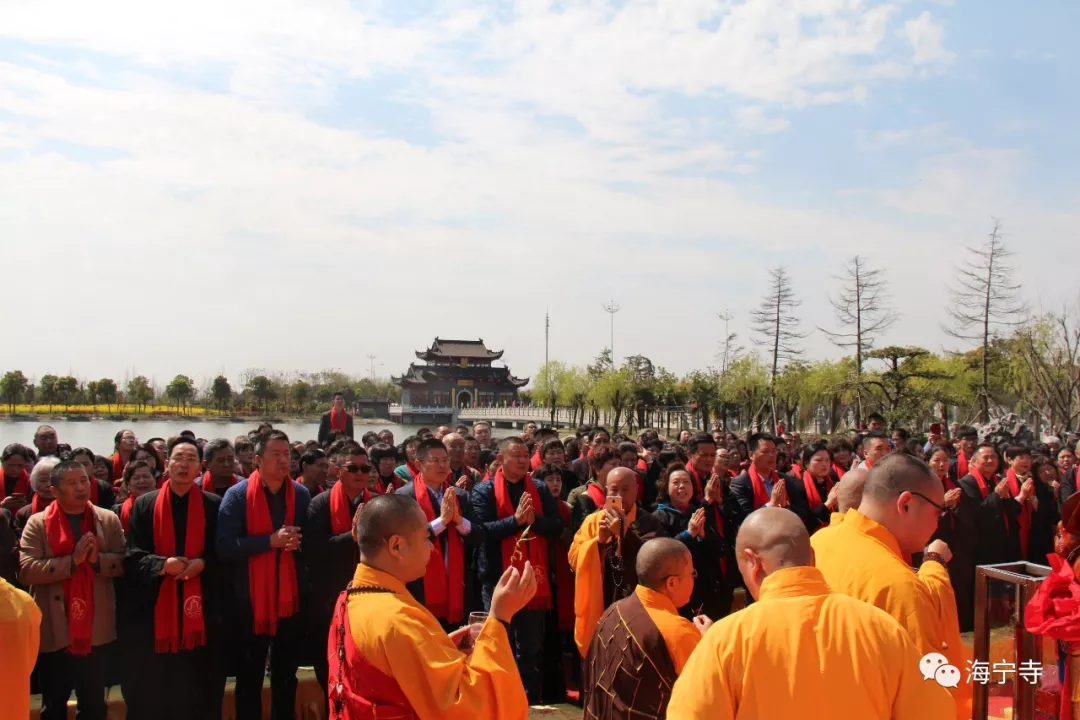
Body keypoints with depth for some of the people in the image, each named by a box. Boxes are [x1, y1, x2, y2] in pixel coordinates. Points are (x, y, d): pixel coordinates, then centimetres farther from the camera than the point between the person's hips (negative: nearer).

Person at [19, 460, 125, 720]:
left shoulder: (109, 520, 2)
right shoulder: (38, 523, -4)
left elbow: (123, 562, 0)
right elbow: (26, 570, -14)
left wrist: (97, 559, -18)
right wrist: (72, 560, -20)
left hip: (95, 628, 1)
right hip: (54, 630, -1)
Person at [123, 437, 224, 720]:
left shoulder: (214, 505, 3)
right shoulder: (145, 504, 4)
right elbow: (132, 557, 0)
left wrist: (202, 564, -15)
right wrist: (162, 564, -17)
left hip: (201, 607, 0)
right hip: (155, 606, 0)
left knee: (199, 691, 7)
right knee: (151, 693, 5)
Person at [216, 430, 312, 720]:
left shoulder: (301, 494, 1)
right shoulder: (237, 495, -8)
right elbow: (225, 546, -17)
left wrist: (297, 543, -13)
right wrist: (271, 540, -22)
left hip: (291, 597, 3)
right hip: (251, 599, -3)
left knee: (286, 675, 17)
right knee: (249, 676, 11)